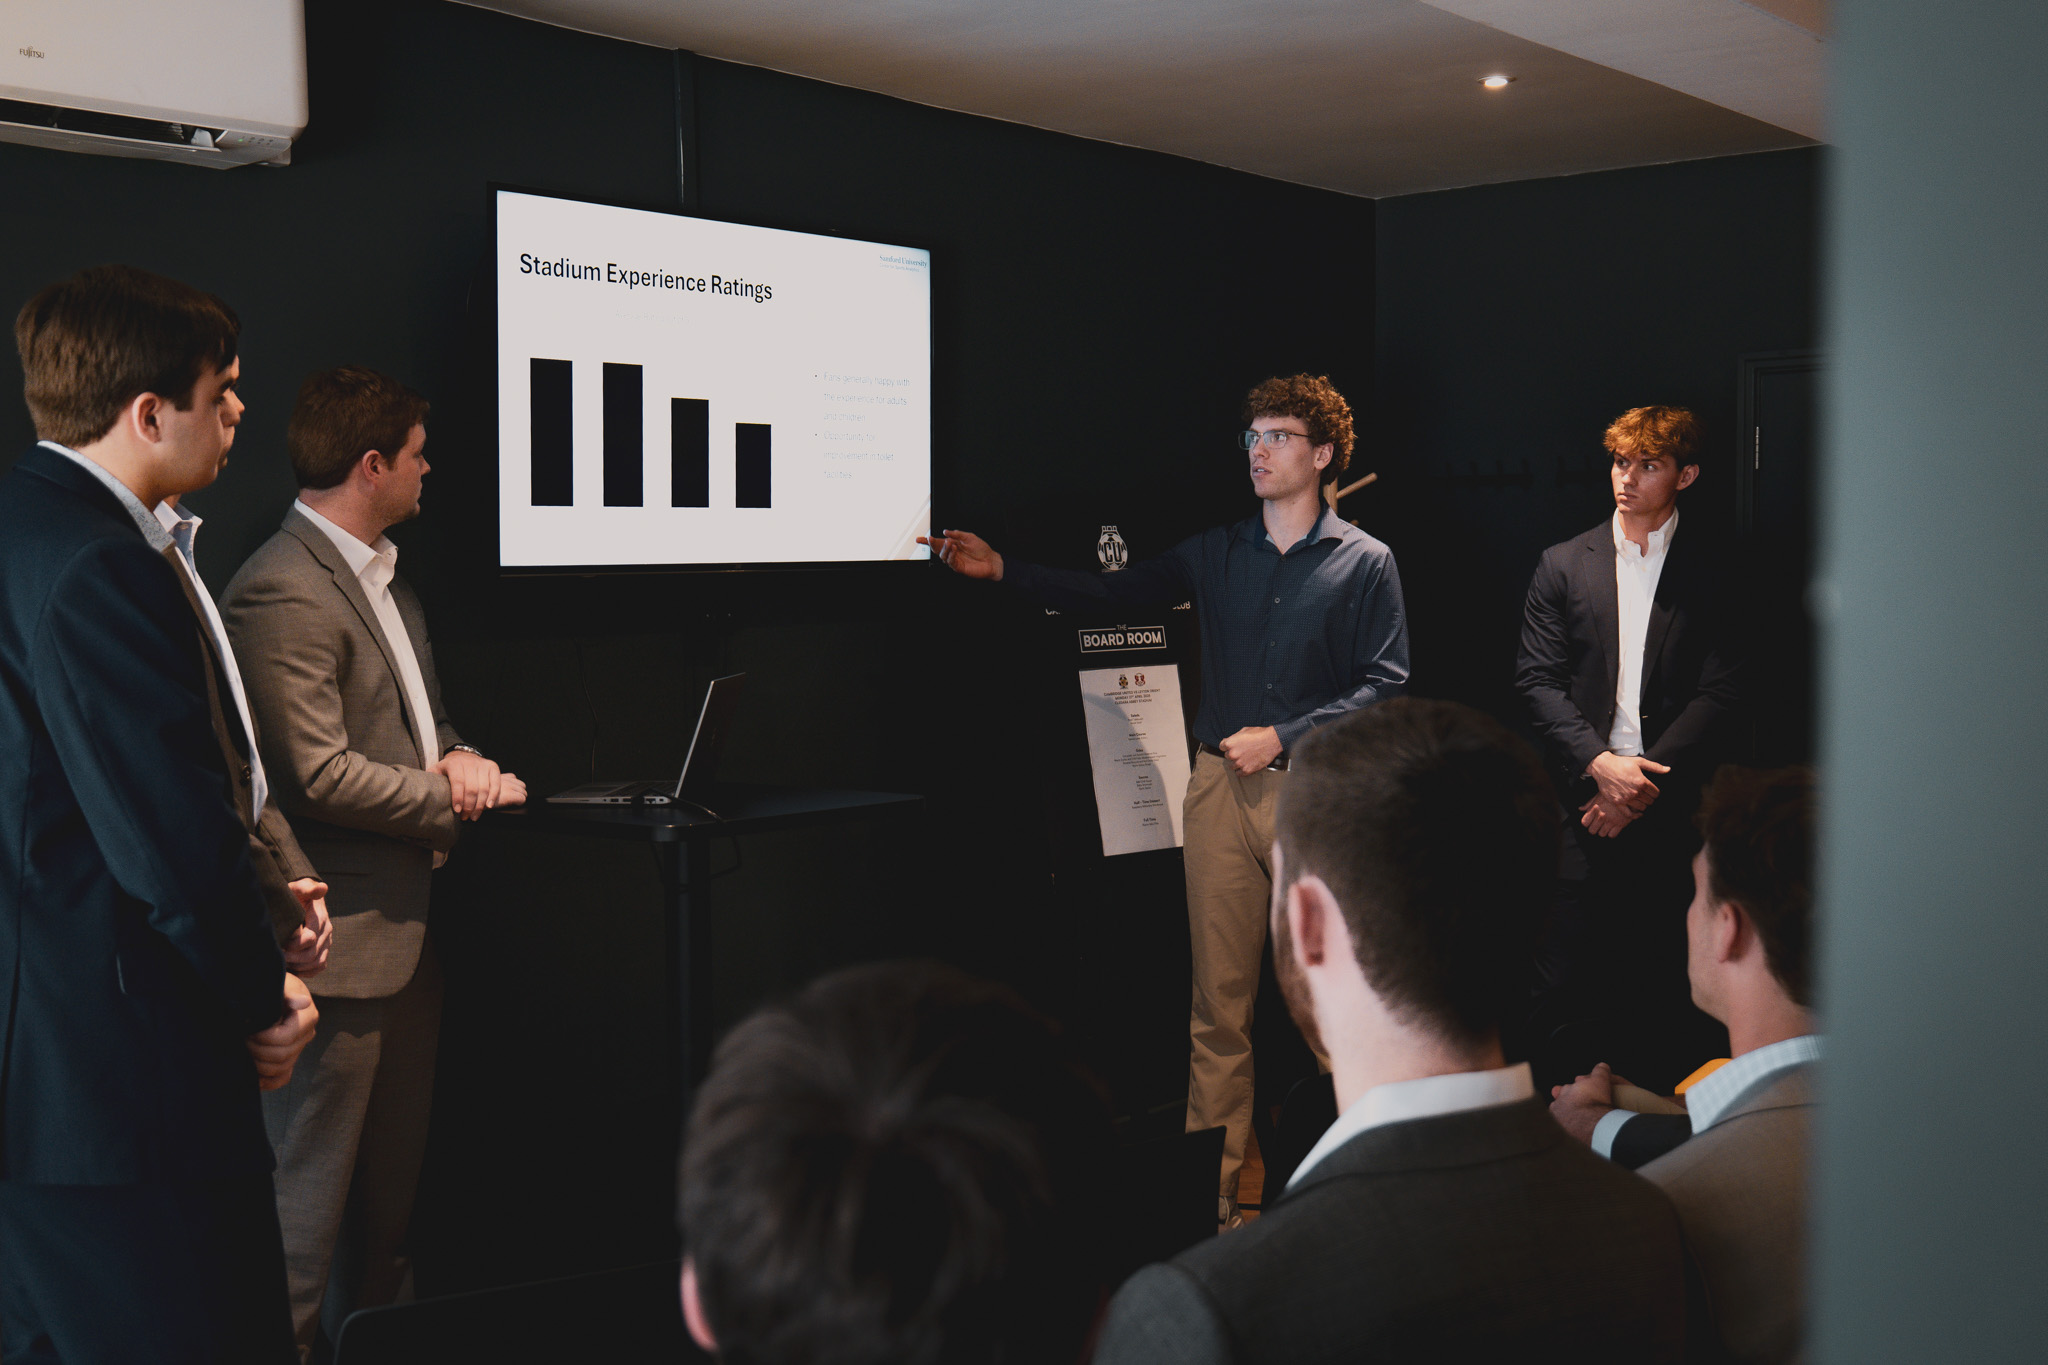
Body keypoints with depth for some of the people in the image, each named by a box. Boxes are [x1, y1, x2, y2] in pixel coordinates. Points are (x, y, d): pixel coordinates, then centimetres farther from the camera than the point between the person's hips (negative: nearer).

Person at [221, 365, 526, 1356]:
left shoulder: (381, 575, 15)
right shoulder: (283, 592, -18)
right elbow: (320, 775, -23)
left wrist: (460, 756, 0)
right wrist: (452, 798, -12)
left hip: (407, 922, 10)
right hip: (340, 938, -10)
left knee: (394, 1181, 20)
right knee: (311, 1184, 1)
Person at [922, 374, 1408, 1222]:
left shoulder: (1364, 562, 3)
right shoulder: (1217, 554, 14)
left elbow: (1385, 684, -2)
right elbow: (1112, 595, 13)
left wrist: (1281, 737, -10)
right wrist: (1001, 570, 3)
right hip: (1221, 787, 3)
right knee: (1219, 999, 4)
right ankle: (1212, 1190, 10)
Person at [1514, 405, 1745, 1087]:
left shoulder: (1711, 575, 5)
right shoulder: (1564, 564, 9)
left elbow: (1721, 693, -1)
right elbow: (1536, 679, 4)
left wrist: (1647, 780, -11)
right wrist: (1599, 763, -9)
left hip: (1672, 800, -1)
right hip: (1584, 798, 1)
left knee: (1666, 969, 1)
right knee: (1579, 965, 1)